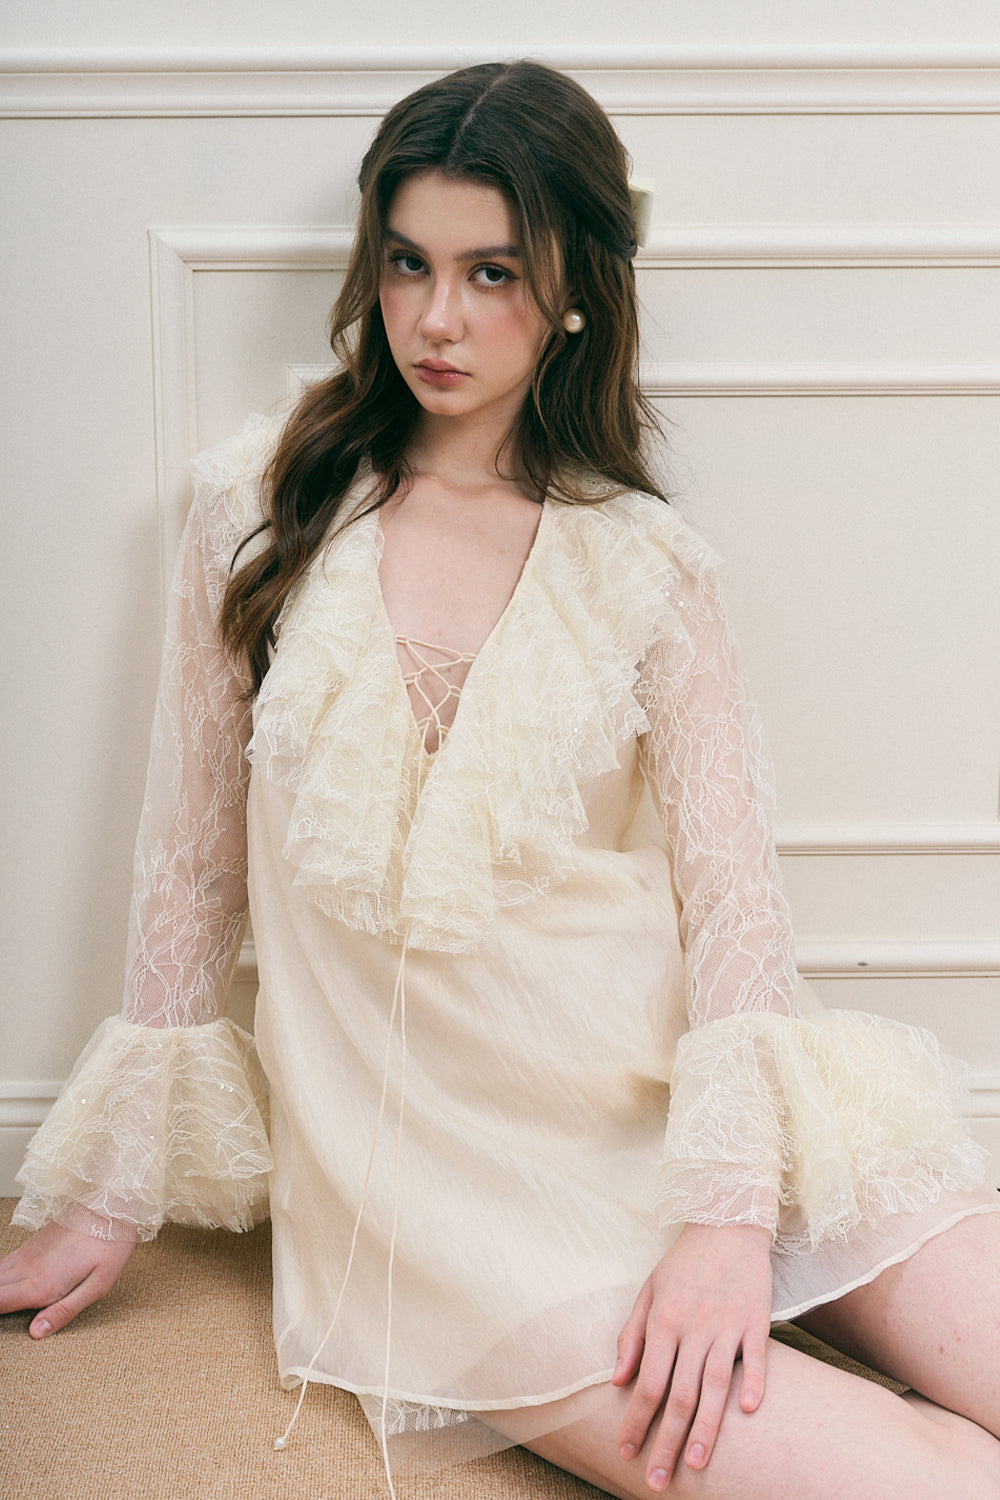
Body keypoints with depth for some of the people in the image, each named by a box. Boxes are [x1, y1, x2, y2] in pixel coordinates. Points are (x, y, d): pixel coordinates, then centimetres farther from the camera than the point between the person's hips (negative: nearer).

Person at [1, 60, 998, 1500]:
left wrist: (729, 1205, -16)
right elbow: (191, 856, 7)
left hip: (652, 1087, 2)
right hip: (414, 1135, -2)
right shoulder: (261, 503, 3)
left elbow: (731, 889, -1)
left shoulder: (649, 565, 4)